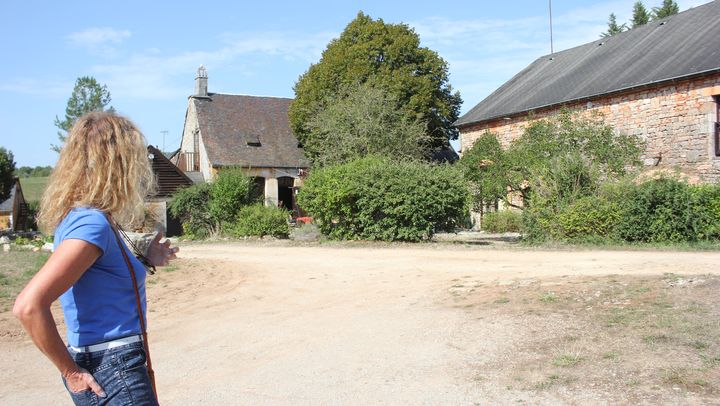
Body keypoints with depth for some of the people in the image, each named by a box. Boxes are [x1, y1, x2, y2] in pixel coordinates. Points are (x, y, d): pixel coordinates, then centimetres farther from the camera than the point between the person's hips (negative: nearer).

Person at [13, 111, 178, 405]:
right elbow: (28, 306, -29)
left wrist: (144, 261, 11)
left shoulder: (78, 216, 7)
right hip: (112, 375, -9)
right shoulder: (91, 223, -21)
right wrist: (70, 371, -18)